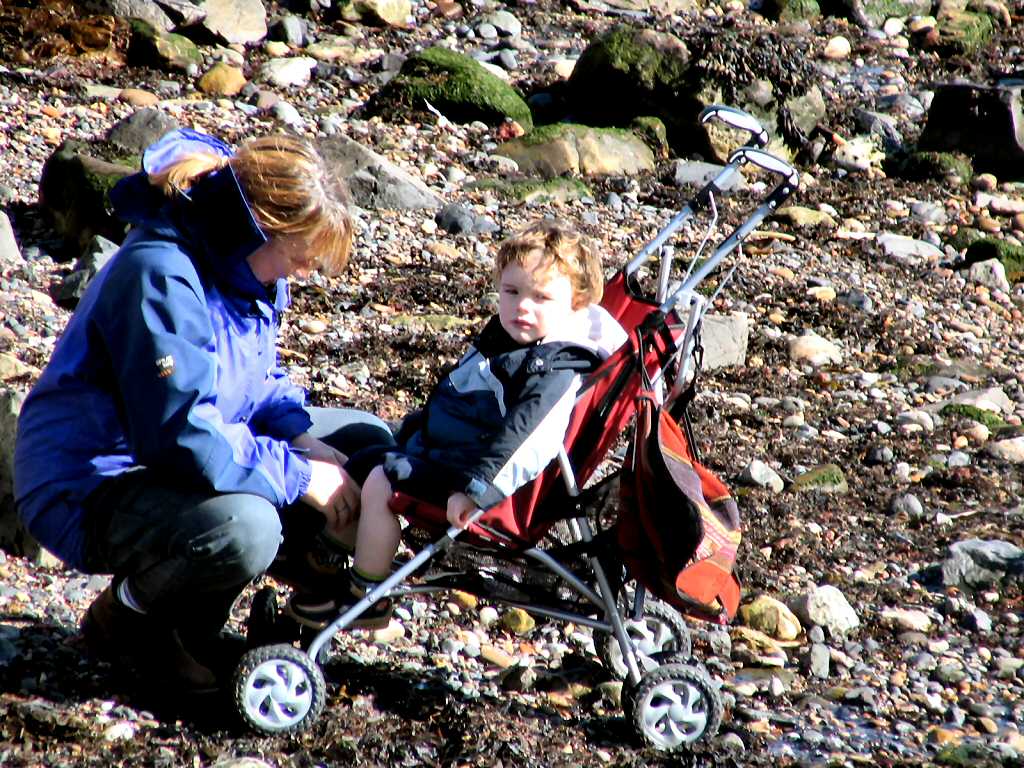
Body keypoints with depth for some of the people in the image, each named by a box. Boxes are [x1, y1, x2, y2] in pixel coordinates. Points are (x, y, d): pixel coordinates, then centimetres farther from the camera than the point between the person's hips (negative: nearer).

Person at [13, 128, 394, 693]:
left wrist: (299, 436, -7)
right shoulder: (159, 277, -27)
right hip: (87, 491, -10)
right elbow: (185, 437, -32)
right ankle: (128, 615, -4)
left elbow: (256, 380, 14)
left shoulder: (249, 265, 2)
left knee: (367, 445, 6)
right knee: (242, 529, -39)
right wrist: (298, 475, -25)